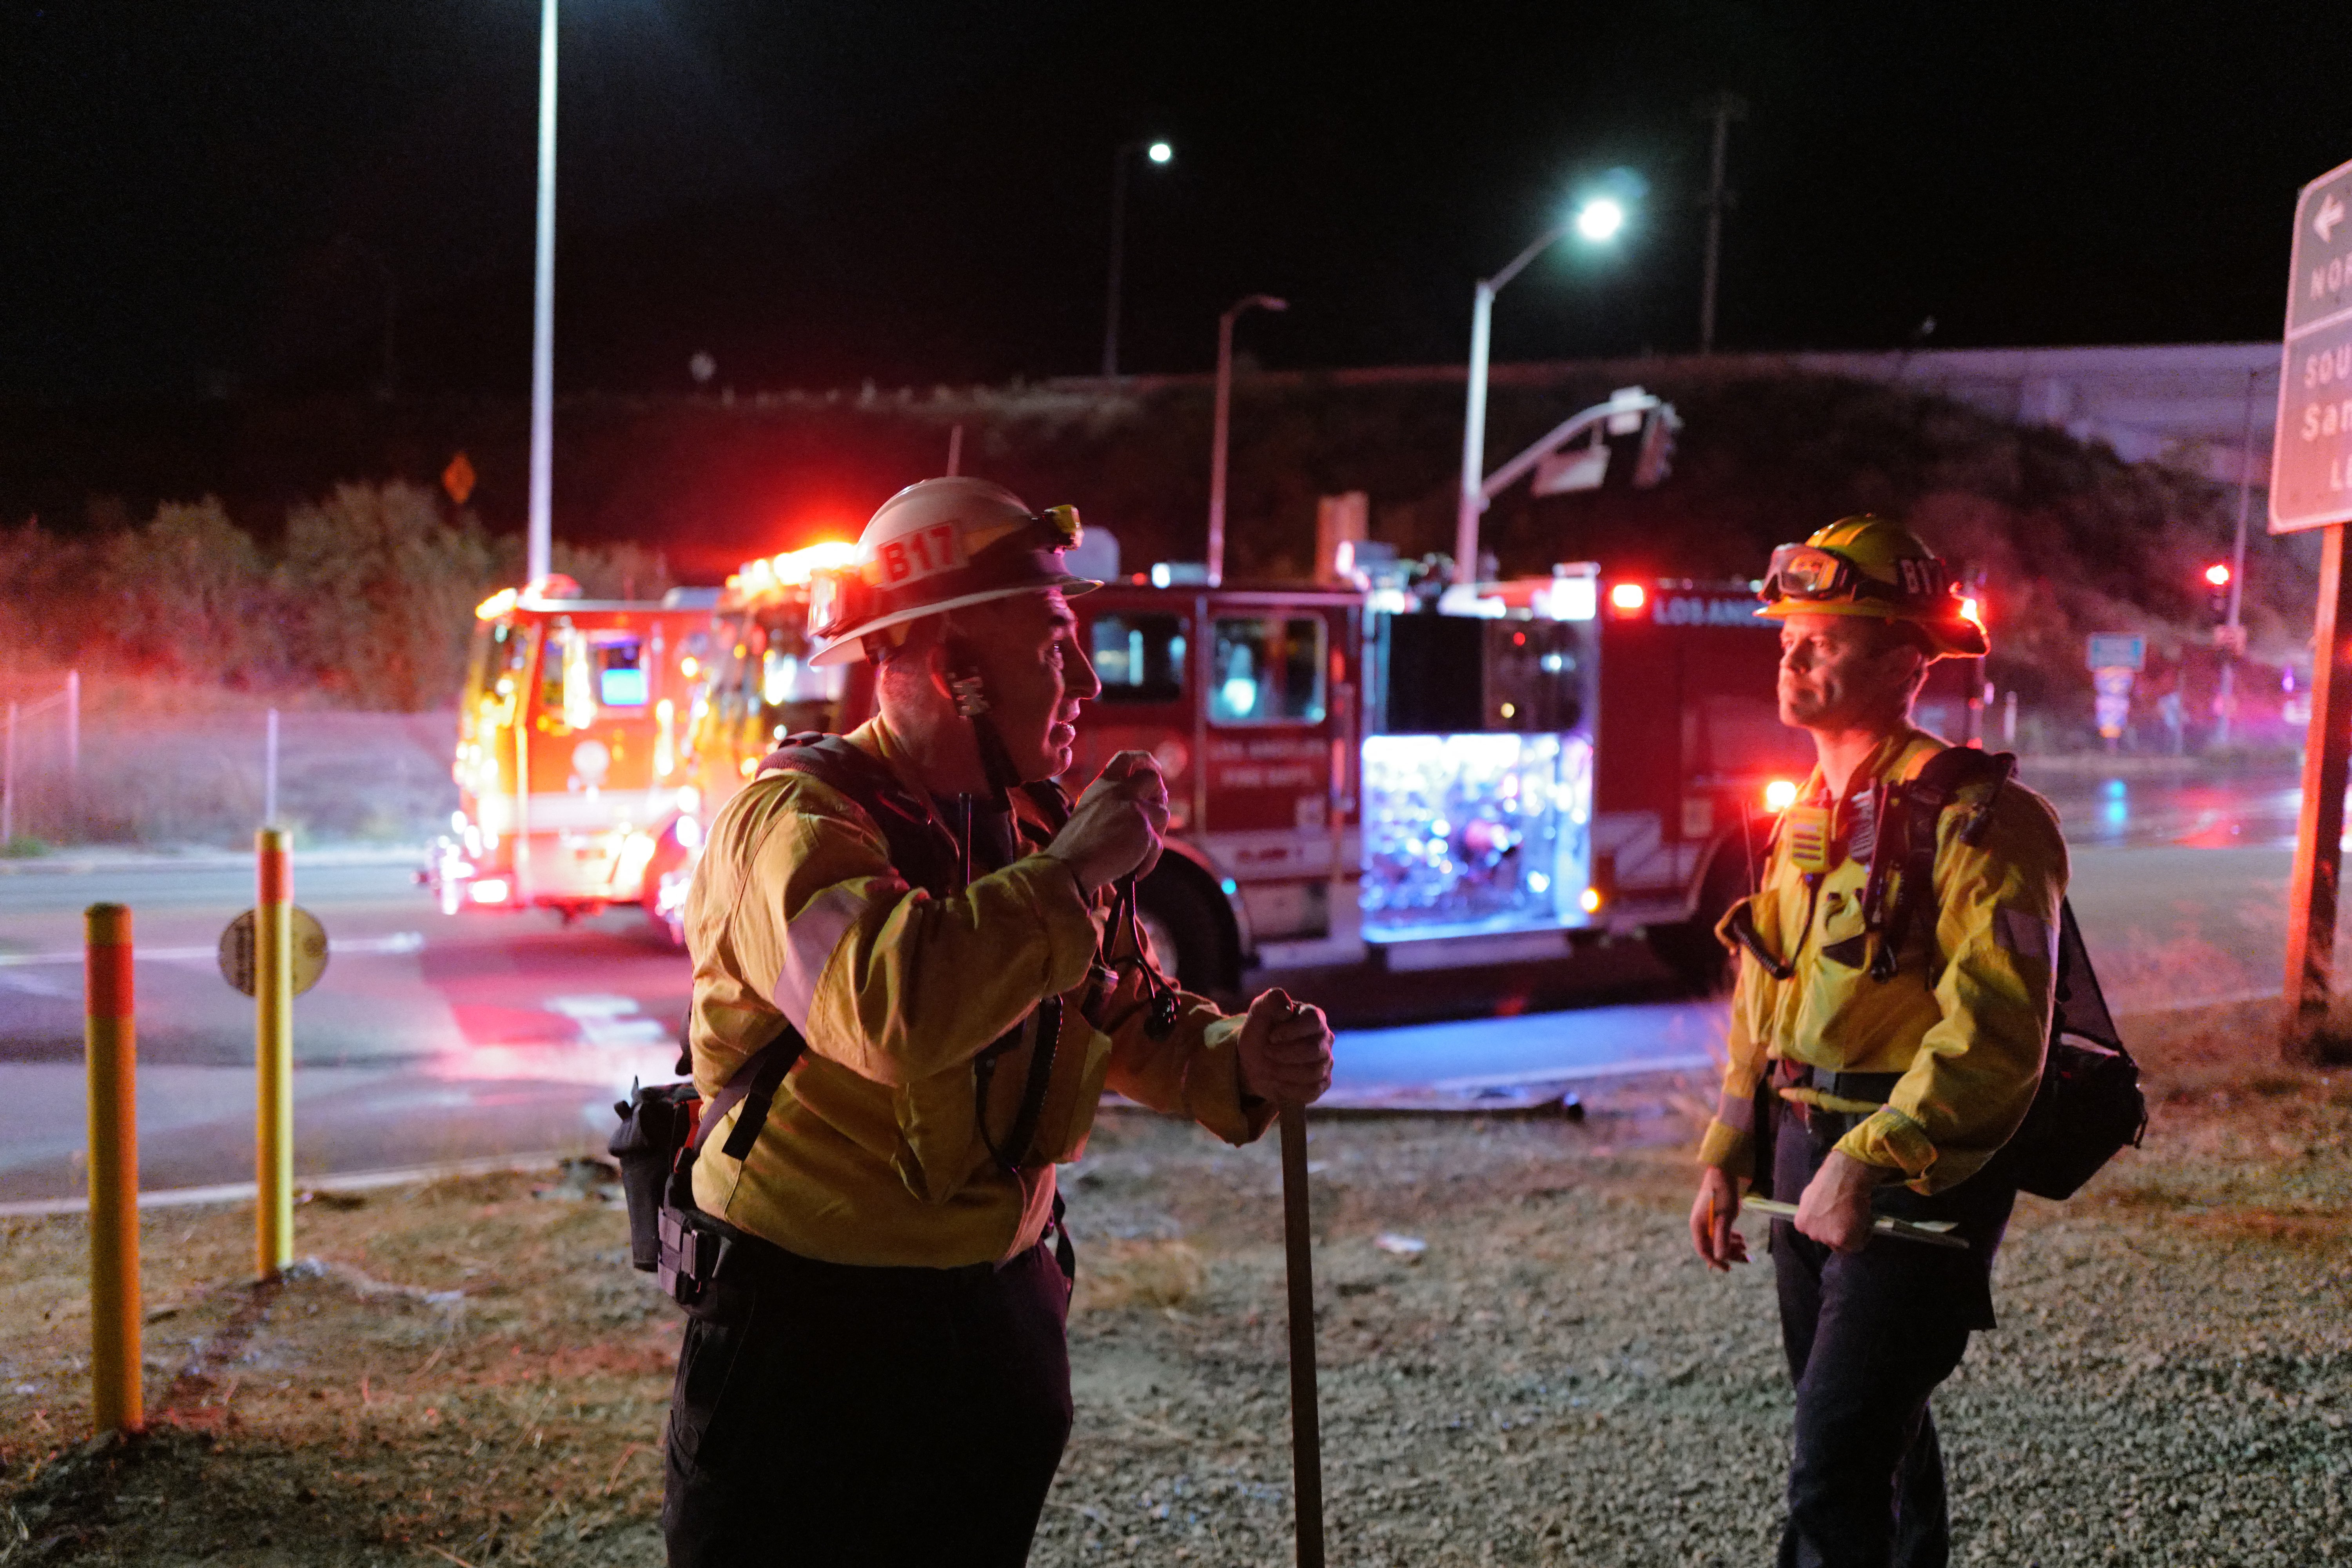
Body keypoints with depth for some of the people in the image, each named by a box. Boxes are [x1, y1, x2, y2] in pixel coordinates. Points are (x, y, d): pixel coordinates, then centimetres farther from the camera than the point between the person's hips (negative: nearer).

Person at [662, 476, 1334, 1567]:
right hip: (813, 1324, -7)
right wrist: (1068, 874, -28)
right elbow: (888, 1008, -39)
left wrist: (1240, 1064, -9)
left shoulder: (1038, 825, 4)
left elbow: (1134, 1020, 11)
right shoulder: (798, 818, -20)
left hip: (1004, 1308, 7)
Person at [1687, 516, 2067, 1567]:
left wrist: (1870, 1164, -25)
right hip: (1808, 1163, 8)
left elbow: (1994, 1028, -24)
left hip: (1919, 1177, -8)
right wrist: (1726, 1157, 14)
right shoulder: (1805, 819, 11)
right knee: (1877, 1429, 22)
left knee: (1834, 1471, -11)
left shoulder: (1973, 813, -15)